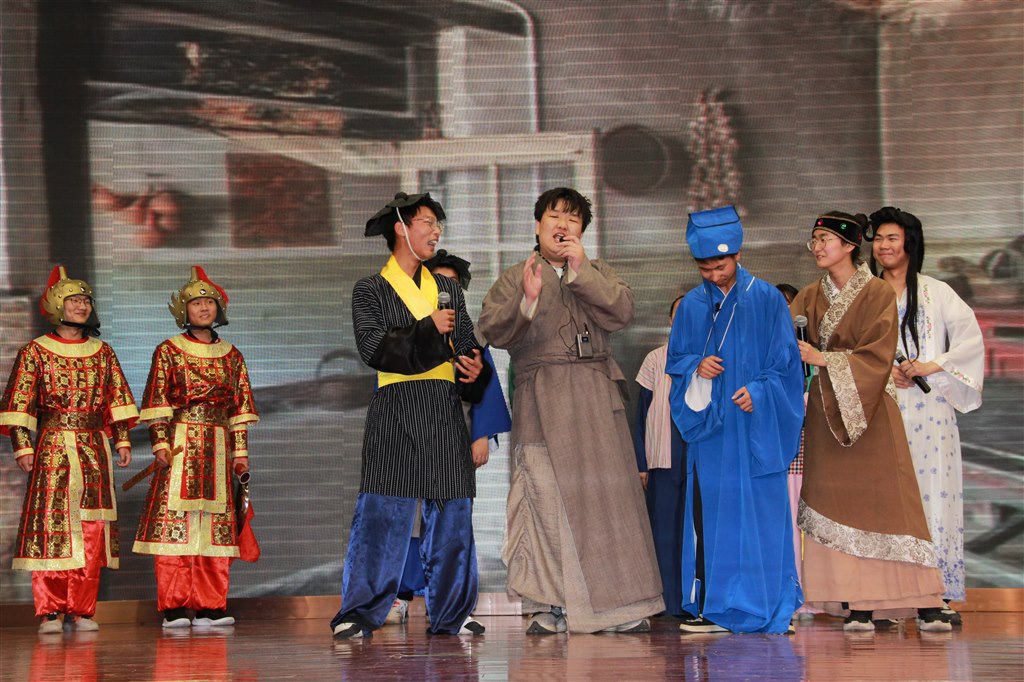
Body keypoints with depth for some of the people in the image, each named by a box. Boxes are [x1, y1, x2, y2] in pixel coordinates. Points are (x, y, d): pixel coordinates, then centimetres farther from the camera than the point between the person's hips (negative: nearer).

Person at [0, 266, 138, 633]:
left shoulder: (102, 352, 13)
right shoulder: (34, 352, 2)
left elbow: (116, 400, 15)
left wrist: (122, 440, 8)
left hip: (94, 449, 3)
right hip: (52, 447, -3)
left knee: (92, 530, 0)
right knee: (51, 525, -7)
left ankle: (82, 610, 5)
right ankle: (50, 611, -3)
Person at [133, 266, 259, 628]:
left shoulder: (231, 355, 15)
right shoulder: (168, 351, 4)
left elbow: (240, 407, 15)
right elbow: (157, 402, -1)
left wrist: (241, 450, 9)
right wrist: (160, 443, -11)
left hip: (217, 448, 4)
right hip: (180, 445, -4)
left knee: (217, 525, 1)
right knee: (175, 520, -8)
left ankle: (209, 607, 5)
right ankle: (174, 608, -6)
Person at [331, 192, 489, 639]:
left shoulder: (448, 289, 21)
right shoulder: (371, 290, 5)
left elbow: (467, 346, 19)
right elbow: (372, 348, -9)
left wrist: (475, 369, -3)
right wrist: (429, 329, -9)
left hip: (446, 414, 5)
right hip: (396, 413, -5)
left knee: (451, 514, 3)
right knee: (382, 514, -9)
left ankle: (451, 613, 11)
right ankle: (360, 613, -4)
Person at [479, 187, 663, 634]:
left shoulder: (598, 274, 18)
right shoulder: (514, 279, 14)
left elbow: (621, 312, -2)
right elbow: (493, 331, -2)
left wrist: (581, 271, -9)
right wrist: (526, 301, -18)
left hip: (596, 396, 1)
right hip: (541, 399, -1)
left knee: (606, 492, -4)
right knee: (544, 497, -8)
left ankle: (622, 606, -1)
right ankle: (551, 606, -5)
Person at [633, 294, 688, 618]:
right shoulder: (656, 359, 9)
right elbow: (641, 414, 10)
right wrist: (641, 463, 3)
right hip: (663, 458, 0)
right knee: (665, 528, -2)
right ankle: (669, 604, 3)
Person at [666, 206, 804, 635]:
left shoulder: (767, 300, 0)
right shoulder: (691, 306, 8)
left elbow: (785, 362, 0)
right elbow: (674, 360, 13)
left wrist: (758, 393, -15)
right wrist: (697, 367, -8)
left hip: (757, 428, -3)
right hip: (709, 428, 3)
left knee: (759, 516, -2)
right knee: (707, 515, 0)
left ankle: (759, 606, 4)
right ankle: (712, 608, 4)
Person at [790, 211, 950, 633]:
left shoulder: (877, 293, -4)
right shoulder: (811, 297, 12)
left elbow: (877, 356, -12)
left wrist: (824, 359, -17)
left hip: (868, 411, -4)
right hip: (825, 413, 4)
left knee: (887, 501, -8)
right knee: (837, 502, -3)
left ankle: (926, 606, -6)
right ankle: (857, 607, -3)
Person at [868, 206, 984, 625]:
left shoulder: (936, 292, 9)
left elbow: (971, 338, 1)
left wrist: (931, 366, -11)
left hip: (927, 408, -1)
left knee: (932, 493, -6)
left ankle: (939, 595, -5)